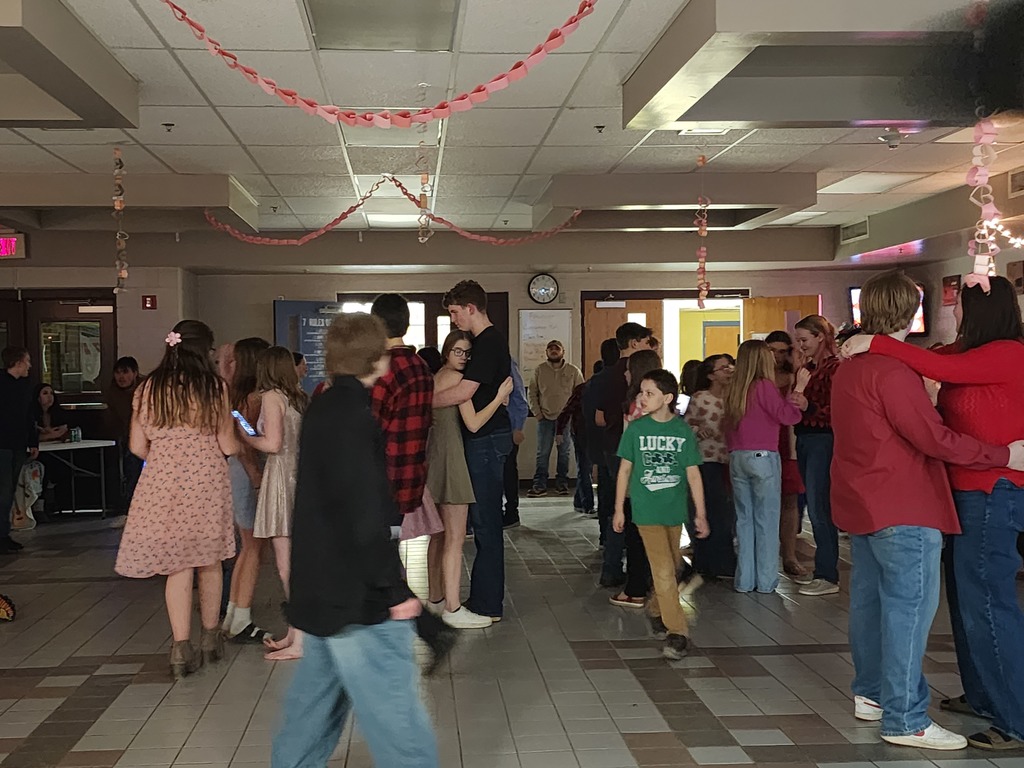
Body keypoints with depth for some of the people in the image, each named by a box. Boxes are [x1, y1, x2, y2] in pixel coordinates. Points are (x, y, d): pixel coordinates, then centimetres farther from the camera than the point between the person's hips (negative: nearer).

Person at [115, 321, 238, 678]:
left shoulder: (148, 389, 2)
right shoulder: (214, 387, -5)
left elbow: (138, 446, 4)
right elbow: (228, 446, -4)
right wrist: (237, 432, 18)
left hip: (162, 482, 1)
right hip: (207, 481, -1)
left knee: (178, 566, 5)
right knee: (209, 561, 14)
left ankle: (182, 648, -1)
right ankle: (211, 638, 26)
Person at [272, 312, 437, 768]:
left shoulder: (325, 409, 10)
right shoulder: (352, 417, -19)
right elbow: (364, 516, -23)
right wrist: (395, 590, -18)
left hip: (323, 584, 10)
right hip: (356, 592, -10)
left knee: (319, 693, 21)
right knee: (397, 718, -6)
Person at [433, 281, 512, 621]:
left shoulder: (489, 343, -16)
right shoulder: (488, 340, 16)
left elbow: (463, 392, -24)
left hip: (487, 439, -11)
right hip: (484, 437, 11)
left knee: (485, 520, -5)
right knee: (484, 519, 14)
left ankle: (487, 606, 1)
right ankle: (484, 598, 22)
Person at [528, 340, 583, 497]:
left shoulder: (573, 371, 3)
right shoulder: (539, 370, 5)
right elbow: (532, 393, 7)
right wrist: (537, 413, -1)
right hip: (545, 418, 0)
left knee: (564, 452, 5)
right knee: (542, 453, -1)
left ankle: (562, 483, 13)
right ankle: (539, 485, 2)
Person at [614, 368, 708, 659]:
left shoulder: (683, 430, -2)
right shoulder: (636, 429, -4)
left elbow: (693, 474, 1)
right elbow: (625, 469, 3)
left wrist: (701, 514, 1)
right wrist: (619, 510, 4)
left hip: (675, 510, 2)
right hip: (647, 511, -2)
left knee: (671, 568, 15)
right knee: (664, 571, -9)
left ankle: (657, 610, 40)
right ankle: (678, 633, -5)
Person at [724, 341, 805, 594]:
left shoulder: (734, 390, 8)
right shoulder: (764, 386, -10)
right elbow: (787, 416, -16)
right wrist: (798, 388, -11)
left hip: (737, 458, 6)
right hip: (763, 458, -6)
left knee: (744, 519, 10)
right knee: (766, 520, 2)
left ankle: (744, 580, 12)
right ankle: (766, 581, 4)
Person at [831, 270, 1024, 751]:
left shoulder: (850, 366, 11)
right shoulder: (893, 369, -19)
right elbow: (934, 438, -20)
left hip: (862, 502, 10)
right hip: (902, 510, -10)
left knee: (870, 598, 16)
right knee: (909, 608, -5)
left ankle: (871, 693, 26)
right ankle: (905, 720, -1)